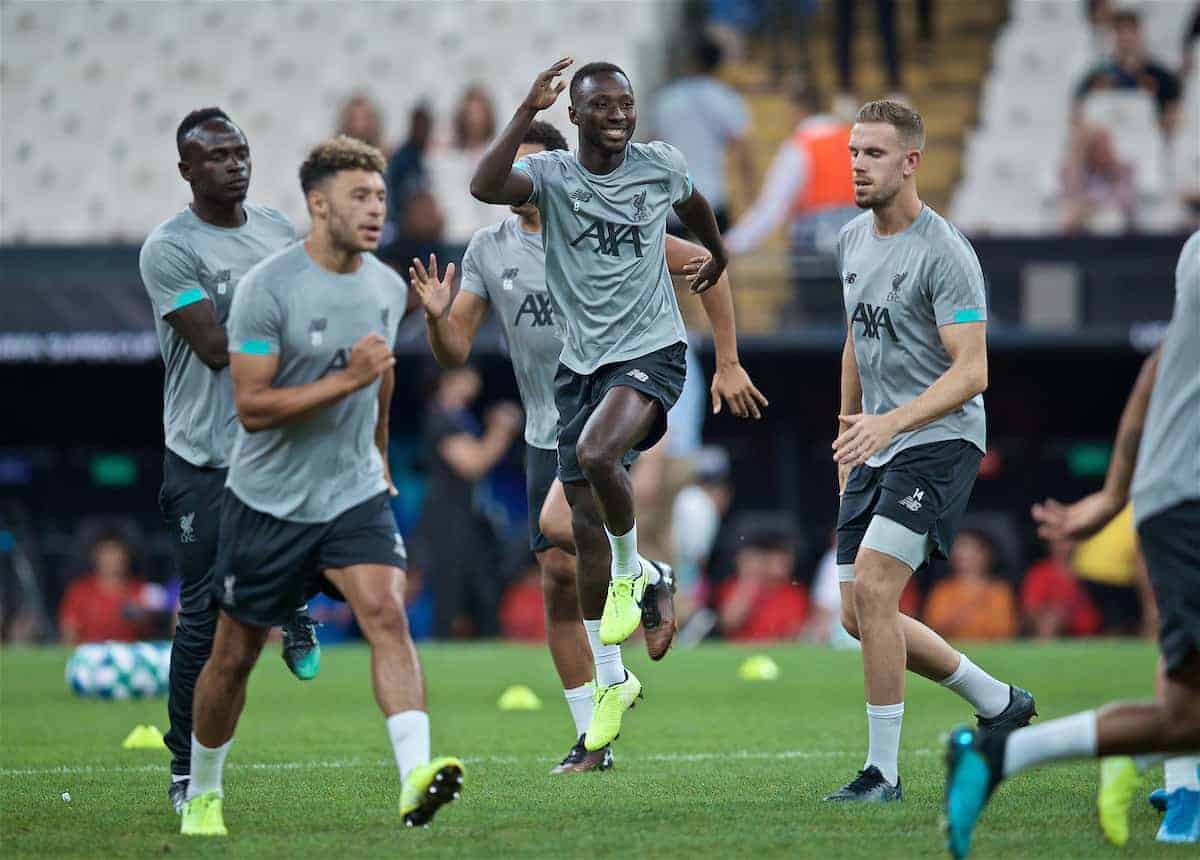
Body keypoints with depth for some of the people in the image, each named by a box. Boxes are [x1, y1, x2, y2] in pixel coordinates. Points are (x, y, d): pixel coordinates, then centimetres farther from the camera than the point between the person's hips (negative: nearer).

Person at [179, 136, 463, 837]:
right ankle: (203, 794, 29)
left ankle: (417, 774, -34)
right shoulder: (268, 288, -16)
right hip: (269, 499, -3)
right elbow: (252, 408, -21)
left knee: (387, 614, -21)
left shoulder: (389, 287, 4)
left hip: (355, 494, 3)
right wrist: (347, 379, -26)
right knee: (235, 655, 8)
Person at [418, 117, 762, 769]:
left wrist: (728, 364, -1)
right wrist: (438, 316, -17)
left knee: (559, 525, -30)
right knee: (557, 586, 3)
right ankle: (592, 740, 12)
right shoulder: (488, 250, 4)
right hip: (547, 431, 5)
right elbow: (454, 353, 6)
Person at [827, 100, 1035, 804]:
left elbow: (971, 373, -22)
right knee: (860, 615, 7)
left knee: (872, 587, -21)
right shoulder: (853, 241, 10)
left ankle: (883, 771, -13)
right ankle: (1000, 702, 26)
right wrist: (849, 436, 25)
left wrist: (890, 423, -34)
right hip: (876, 450, 9)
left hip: (940, 442, -9)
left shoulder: (945, 252, -16)